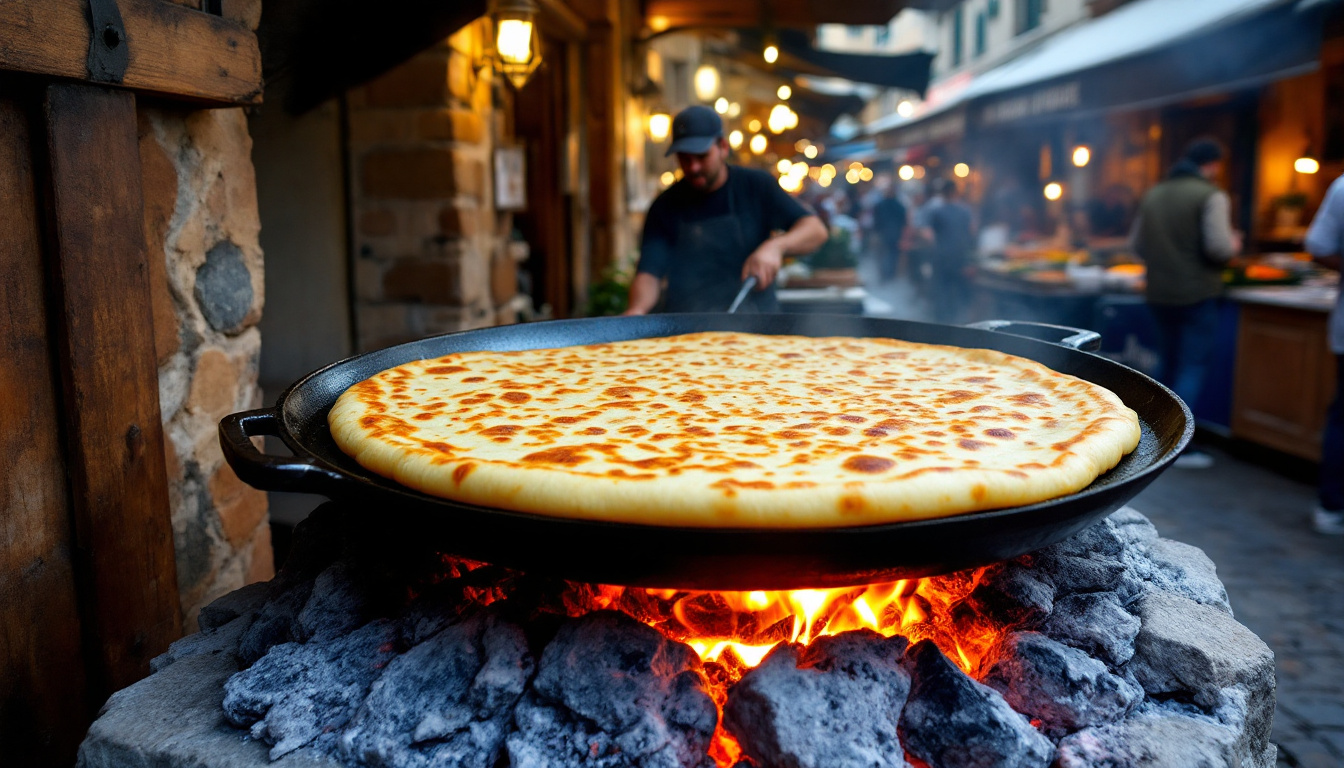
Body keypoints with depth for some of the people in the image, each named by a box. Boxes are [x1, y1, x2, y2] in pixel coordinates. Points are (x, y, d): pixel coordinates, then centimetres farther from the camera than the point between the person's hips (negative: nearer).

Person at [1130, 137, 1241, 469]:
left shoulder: (1154, 194, 8)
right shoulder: (1211, 196, -11)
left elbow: (1136, 243, 11)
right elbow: (1218, 246, -19)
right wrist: (1234, 245, 2)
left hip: (1159, 293, 6)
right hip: (1197, 295, -6)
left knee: (1167, 364, 18)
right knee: (1193, 367, -1)